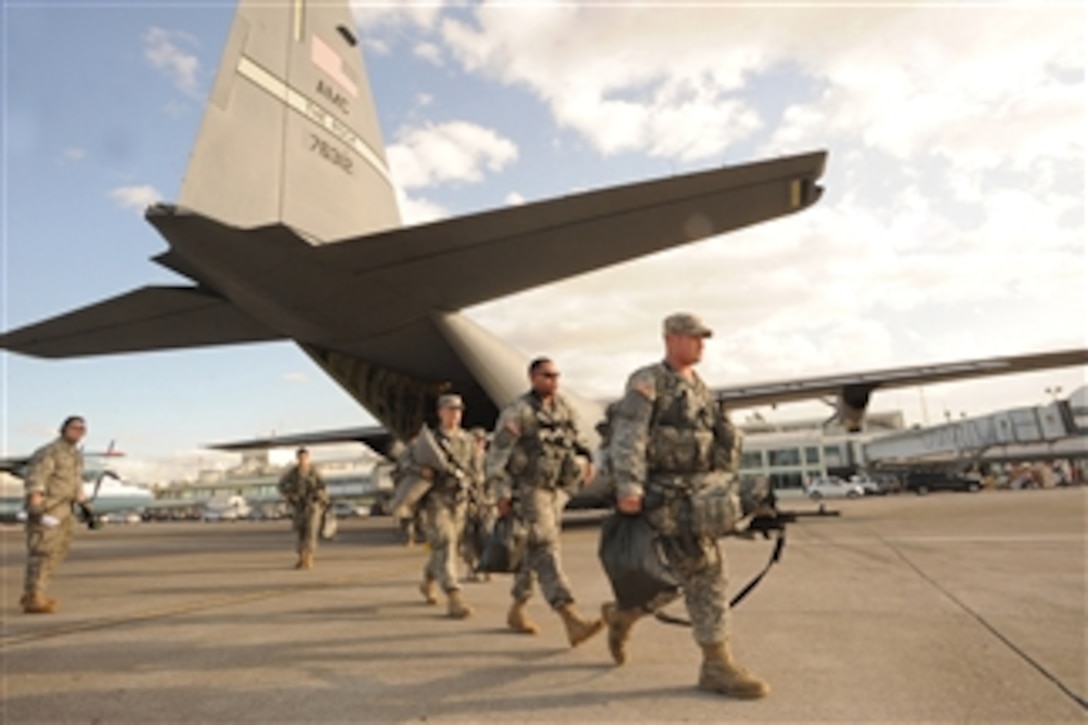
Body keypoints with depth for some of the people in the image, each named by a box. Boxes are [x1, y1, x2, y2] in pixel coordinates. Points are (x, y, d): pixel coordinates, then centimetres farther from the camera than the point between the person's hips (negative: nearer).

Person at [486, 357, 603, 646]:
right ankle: (572, 621, -21)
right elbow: (497, 455, -11)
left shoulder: (563, 407, 8)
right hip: (528, 490, -7)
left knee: (535, 552, 15)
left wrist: (584, 460, -2)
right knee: (546, 551, -14)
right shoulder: (518, 412, -11)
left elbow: (576, 439, 19)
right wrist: (502, 494, -15)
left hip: (556, 490, 7)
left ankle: (517, 610, 31)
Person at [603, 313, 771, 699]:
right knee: (704, 574, -7)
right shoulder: (647, 382, -6)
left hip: (699, 493, 9)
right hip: (667, 495, -8)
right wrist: (628, 487, -26)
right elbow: (628, 438, -16)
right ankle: (717, 666, 6)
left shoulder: (700, 389, 19)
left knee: (685, 575, 13)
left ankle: (621, 613, 33)